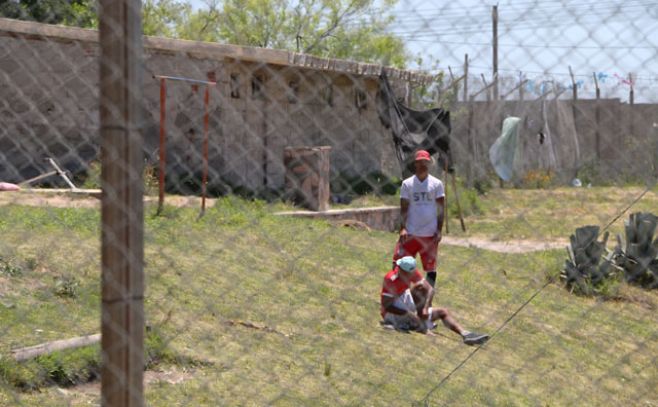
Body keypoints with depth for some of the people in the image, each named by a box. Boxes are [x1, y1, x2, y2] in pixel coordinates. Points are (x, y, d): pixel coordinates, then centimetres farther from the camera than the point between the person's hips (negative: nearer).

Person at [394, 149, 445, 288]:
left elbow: (441, 208, 3)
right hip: (410, 233, 0)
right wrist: (402, 228, -10)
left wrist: (439, 230, -6)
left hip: (430, 234, 0)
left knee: (431, 267, 5)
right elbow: (403, 208, 2)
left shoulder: (436, 184, 4)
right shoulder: (407, 183, 5)